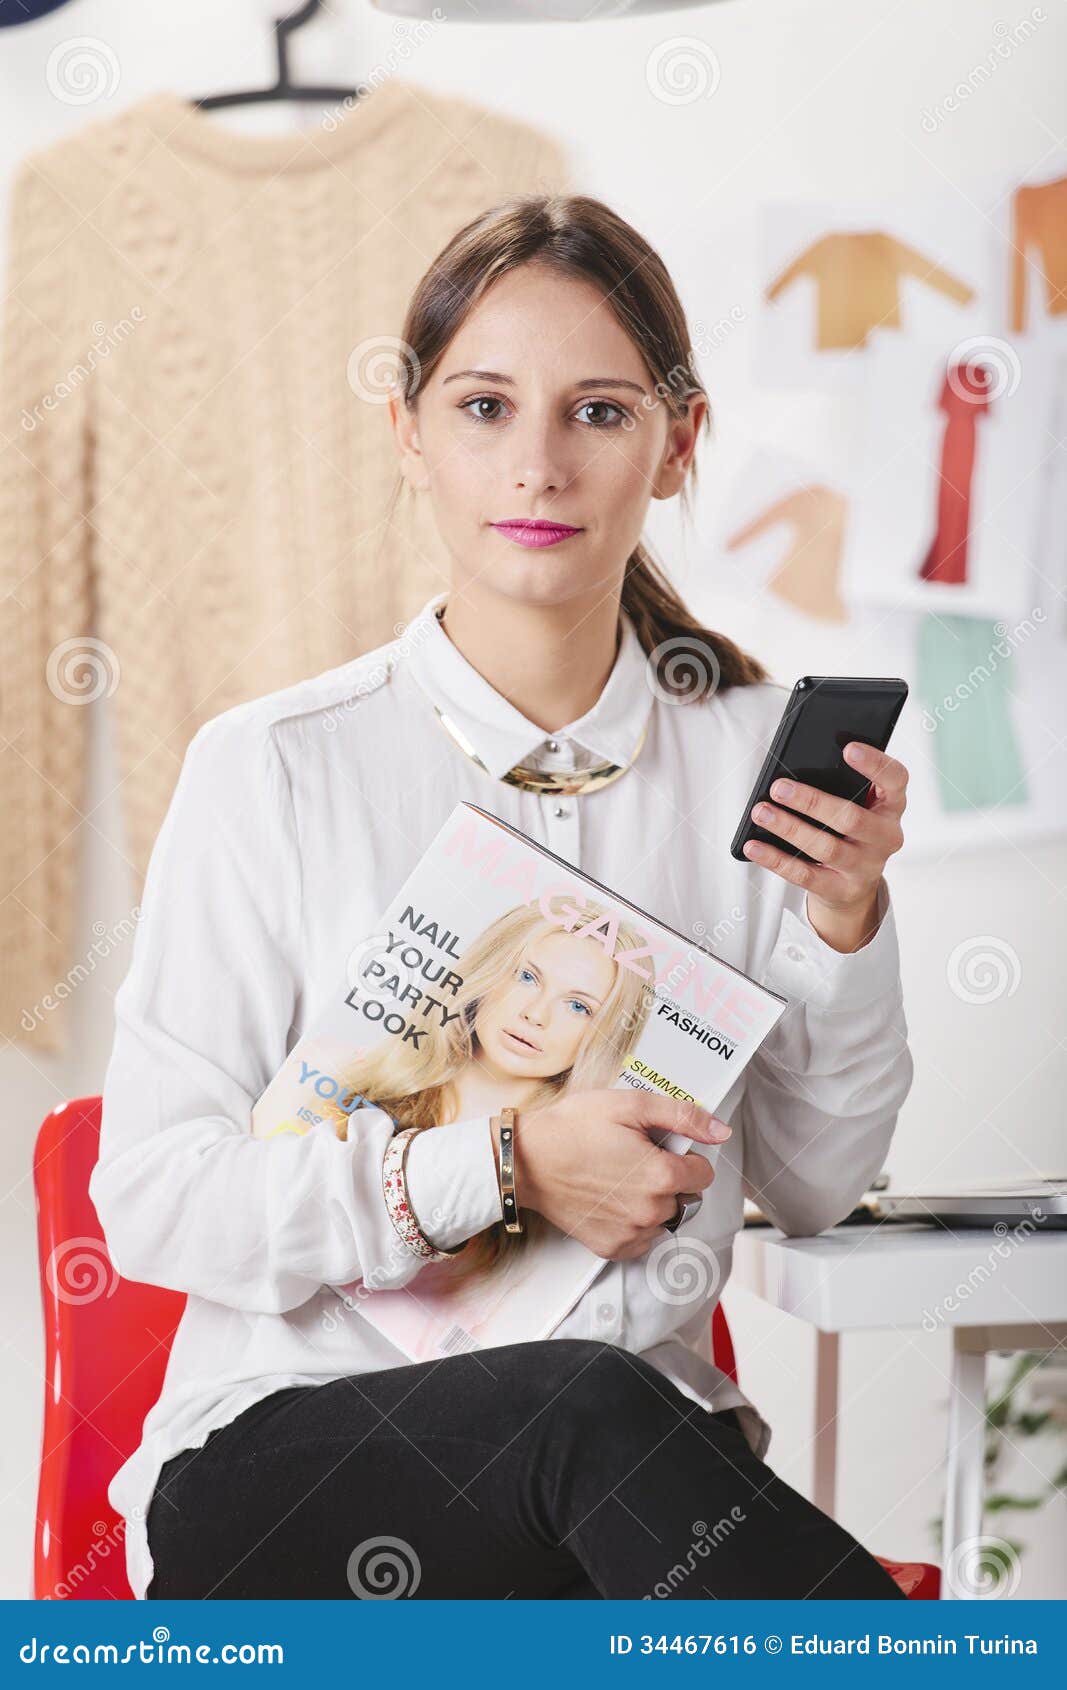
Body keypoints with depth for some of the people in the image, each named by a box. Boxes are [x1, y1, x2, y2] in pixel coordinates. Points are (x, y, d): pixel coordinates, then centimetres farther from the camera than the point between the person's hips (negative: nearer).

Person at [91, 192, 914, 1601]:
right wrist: (495, 1166, -18)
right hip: (287, 1444, -2)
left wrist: (842, 928, -5)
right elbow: (151, 1197, -7)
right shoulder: (272, 770, -6)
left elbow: (810, 1190, 12)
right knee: (590, 1403, -34)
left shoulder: (751, 752, 5)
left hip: (638, 1456, 2)